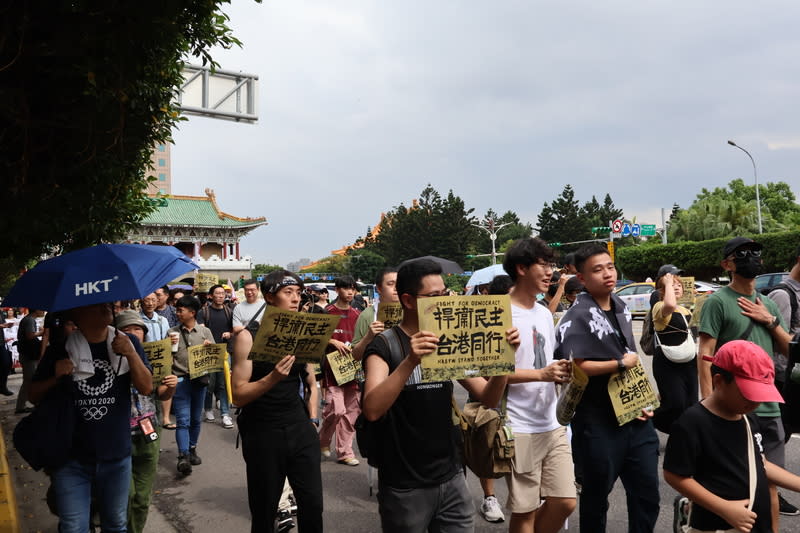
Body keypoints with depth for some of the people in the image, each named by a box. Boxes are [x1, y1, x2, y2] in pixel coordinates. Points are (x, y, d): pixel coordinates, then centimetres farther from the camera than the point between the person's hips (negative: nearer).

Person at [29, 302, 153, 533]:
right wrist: (56, 378, -18)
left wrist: (131, 354, -22)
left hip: (117, 455, 1)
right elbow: (34, 395, 2)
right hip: (71, 457, -1)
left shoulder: (127, 342, -3)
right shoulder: (60, 349, -6)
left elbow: (146, 388, -8)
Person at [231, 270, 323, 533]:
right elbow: (238, 395, -13)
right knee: (264, 510, 8)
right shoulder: (249, 336, -8)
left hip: (299, 428, 4)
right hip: (263, 432, -3)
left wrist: (312, 420, 9)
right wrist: (273, 377, -27)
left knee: (312, 503, 2)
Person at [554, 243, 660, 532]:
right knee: (596, 495, 12)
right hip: (598, 423, -6)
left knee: (647, 493, 15)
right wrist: (621, 364, -14)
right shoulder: (577, 317, -17)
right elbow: (573, 367, -26)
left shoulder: (621, 307, 8)